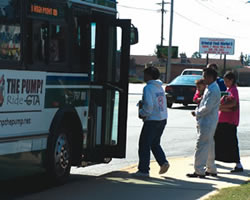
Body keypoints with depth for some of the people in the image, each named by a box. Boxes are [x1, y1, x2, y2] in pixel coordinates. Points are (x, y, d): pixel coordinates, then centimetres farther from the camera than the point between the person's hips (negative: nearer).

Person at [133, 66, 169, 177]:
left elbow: (148, 105, -23)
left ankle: (143, 170, 3)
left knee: (144, 145, 1)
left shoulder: (148, 88, -14)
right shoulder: (160, 87, 12)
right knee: (155, 143, 20)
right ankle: (163, 162, 4)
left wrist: (142, 113, -7)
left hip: (152, 120, -8)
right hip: (162, 119, 8)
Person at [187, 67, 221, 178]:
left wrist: (196, 113, -8)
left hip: (207, 122, -10)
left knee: (201, 146, -9)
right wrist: (198, 111, 7)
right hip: (208, 122, 10)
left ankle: (199, 171, -8)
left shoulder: (213, 90, -19)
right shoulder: (210, 88, 14)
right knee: (209, 146, 16)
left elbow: (207, 108, -22)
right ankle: (211, 169, 24)